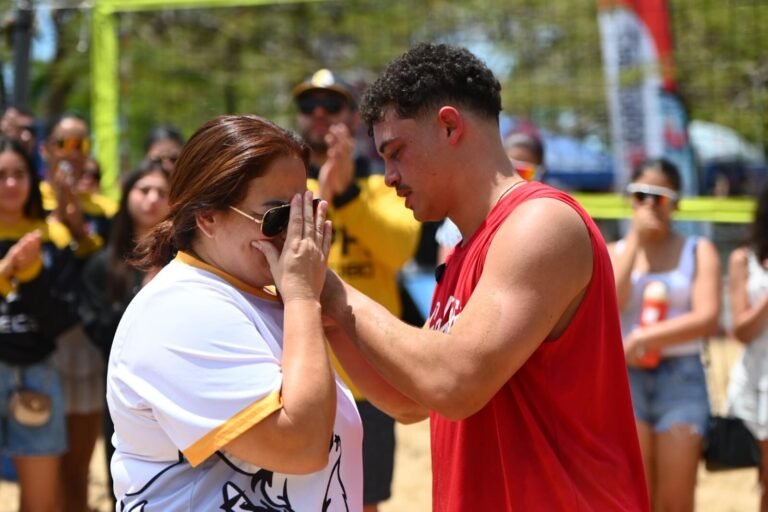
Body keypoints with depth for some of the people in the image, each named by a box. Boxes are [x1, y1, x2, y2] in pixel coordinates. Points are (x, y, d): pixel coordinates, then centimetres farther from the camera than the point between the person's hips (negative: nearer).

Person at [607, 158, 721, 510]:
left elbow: (707, 318, -9)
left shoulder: (698, 251, 5)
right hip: (627, 378, 1)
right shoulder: (615, 252, 11)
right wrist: (635, 239, -6)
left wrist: (643, 338, -14)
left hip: (682, 378, -1)